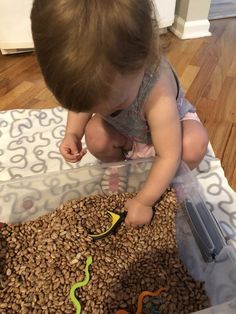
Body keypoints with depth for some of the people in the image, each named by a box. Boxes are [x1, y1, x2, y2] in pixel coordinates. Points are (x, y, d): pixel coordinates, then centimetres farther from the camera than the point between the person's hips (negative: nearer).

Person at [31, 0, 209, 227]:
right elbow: (81, 100, -5)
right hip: (125, 131, 4)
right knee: (95, 136, -26)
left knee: (194, 144, -33)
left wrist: (143, 201, -31)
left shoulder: (159, 97, -44)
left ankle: (172, 180, -1)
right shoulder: (92, 76, -29)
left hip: (170, 125, -3)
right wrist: (72, 134, -21)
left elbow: (169, 156, -36)